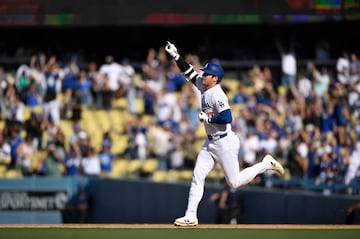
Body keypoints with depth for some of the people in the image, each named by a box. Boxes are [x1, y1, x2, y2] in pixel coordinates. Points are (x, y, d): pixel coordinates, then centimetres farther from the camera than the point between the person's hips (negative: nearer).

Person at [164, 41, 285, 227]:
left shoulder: (217, 95, -20)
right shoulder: (204, 88, 6)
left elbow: (227, 118, -29)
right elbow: (190, 73, 16)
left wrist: (207, 118, -20)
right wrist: (175, 56, 10)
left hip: (225, 143, -9)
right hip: (210, 143, 9)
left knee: (234, 182, -2)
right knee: (197, 176, -1)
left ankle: (267, 164, 15)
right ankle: (190, 216, -1)